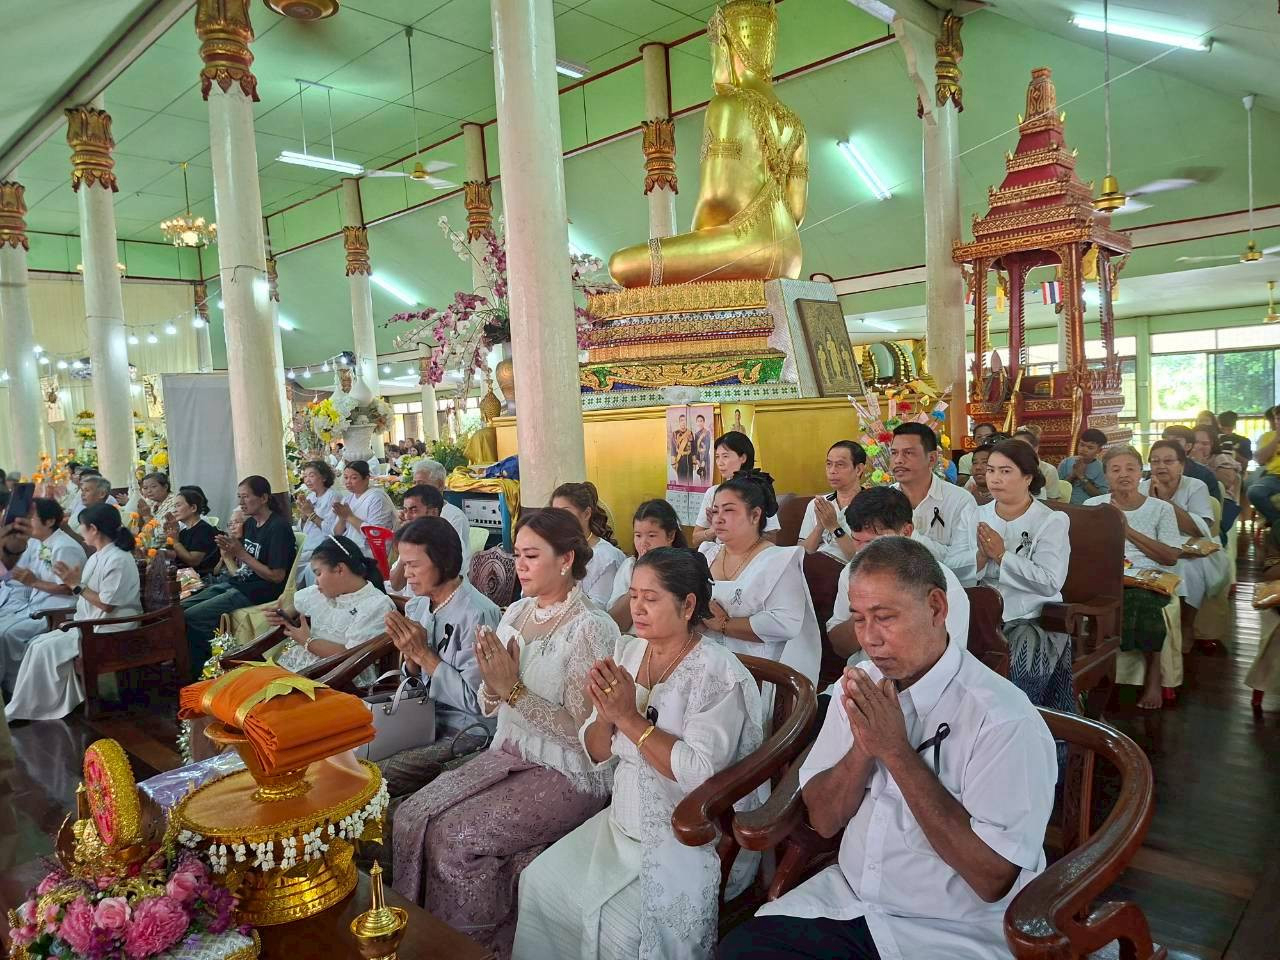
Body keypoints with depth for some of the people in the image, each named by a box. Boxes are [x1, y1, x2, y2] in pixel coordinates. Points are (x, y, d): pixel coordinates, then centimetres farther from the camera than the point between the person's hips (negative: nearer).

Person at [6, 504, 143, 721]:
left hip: (110, 630, -10)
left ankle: (20, 710, 3)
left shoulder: (118, 559, -19)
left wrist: (77, 585, -16)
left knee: (45, 649, -12)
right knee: (38, 644, 0)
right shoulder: (98, 556, 11)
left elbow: (107, 604, -19)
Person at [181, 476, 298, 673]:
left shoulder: (279, 527, -14)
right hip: (235, 583, 9)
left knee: (190, 618, -17)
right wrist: (228, 551, -4)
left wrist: (241, 553, -17)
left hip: (258, 592, -9)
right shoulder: (249, 523, 13)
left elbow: (277, 576, -18)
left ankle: (198, 670, -1)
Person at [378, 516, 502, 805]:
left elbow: (476, 700, -20)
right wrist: (409, 654, -10)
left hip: (466, 734, -7)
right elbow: (413, 682, 12)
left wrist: (424, 653, -19)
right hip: (424, 721, 8)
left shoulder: (477, 614, -21)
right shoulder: (417, 607, 3)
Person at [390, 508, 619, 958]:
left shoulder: (591, 629, -18)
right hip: (510, 753, 7)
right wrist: (492, 682, -13)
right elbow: (490, 708, 10)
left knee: (455, 835, -19)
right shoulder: (516, 613, 5)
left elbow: (582, 731, -20)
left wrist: (513, 689, -21)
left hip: (570, 773, -7)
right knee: (412, 816, -10)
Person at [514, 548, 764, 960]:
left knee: (616, 922, -21)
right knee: (539, 883, -3)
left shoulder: (718, 674, -16)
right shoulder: (627, 652, 3)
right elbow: (597, 754, 5)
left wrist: (630, 718, -23)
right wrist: (605, 714, -17)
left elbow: (700, 774, -26)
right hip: (625, 825, 7)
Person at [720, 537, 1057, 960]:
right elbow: (823, 820, 1)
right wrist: (863, 748, -18)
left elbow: (992, 879, -20)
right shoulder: (861, 686, -1)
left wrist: (897, 751, -24)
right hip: (848, 899, 5)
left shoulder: (1005, 719, -18)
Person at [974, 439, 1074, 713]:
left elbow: (1050, 583, -15)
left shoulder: (1052, 521, -1)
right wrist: (981, 556, -15)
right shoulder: (979, 516, 11)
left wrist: (1002, 555, -14)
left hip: (1033, 619, -3)